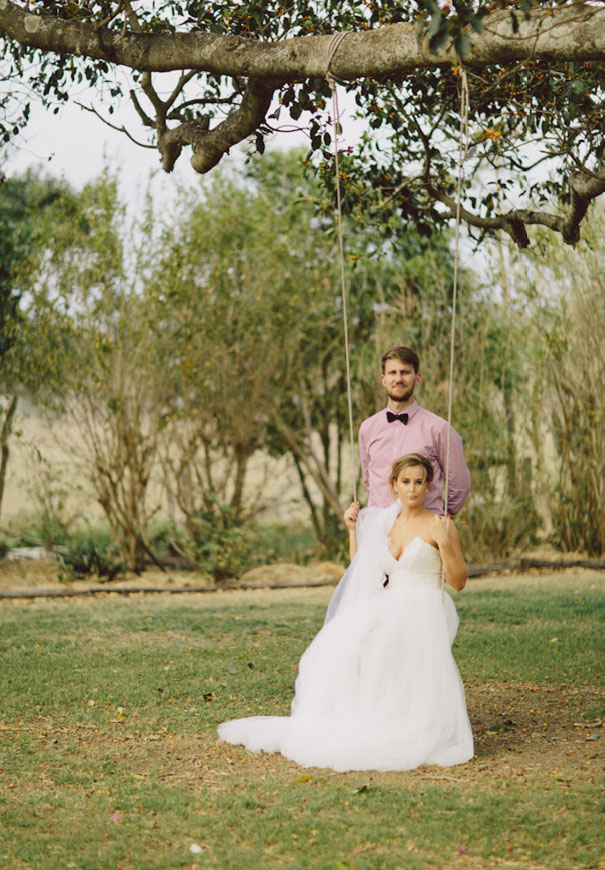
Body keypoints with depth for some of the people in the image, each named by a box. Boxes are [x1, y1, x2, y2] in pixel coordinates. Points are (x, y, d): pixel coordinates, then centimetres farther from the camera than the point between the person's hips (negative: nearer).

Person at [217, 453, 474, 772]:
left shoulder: (440, 525, -3)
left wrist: (445, 544, -18)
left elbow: (458, 581, -4)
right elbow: (360, 566, 24)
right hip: (388, 611, 5)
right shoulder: (384, 522, 13)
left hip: (424, 616, -5)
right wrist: (354, 529, 12)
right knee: (343, 646, -21)